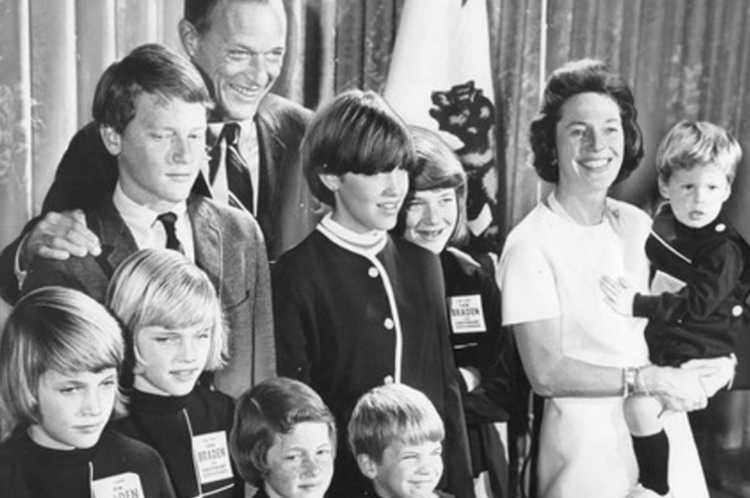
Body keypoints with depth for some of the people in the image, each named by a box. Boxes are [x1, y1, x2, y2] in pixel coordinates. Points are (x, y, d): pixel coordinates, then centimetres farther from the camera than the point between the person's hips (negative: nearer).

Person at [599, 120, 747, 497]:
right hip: (656, 338, 8)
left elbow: (695, 305, -27)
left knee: (640, 405, -23)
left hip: (696, 354, -8)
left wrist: (636, 304, -32)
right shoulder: (663, 221, 2)